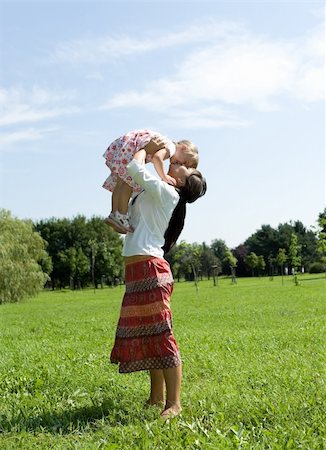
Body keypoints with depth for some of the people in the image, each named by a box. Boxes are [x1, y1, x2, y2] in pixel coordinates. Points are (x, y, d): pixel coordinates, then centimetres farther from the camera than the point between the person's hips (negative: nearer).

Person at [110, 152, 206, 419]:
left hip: (150, 269, -10)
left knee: (159, 336, -10)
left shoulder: (166, 192, -7)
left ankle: (174, 403, -7)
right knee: (144, 336, 13)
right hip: (138, 271, 10)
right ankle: (157, 397, 22)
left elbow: (134, 168, -15)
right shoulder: (155, 195, 20)